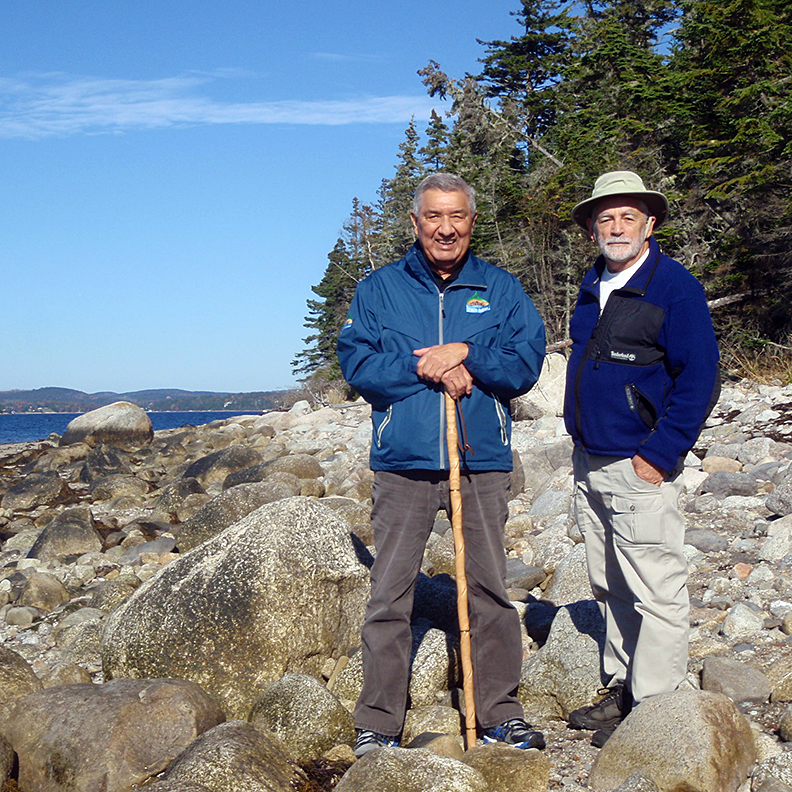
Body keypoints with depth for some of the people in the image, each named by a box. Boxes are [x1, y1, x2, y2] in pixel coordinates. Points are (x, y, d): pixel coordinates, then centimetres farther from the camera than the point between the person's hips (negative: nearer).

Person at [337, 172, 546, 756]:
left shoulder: (501, 289, 9)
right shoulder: (379, 289, 7)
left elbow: (526, 364, 0)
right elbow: (357, 363, -4)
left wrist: (465, 354, -14)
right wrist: (428, 368, -14)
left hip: (482, 465, 1)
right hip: (403, 466, -1)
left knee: (490, 590, 7)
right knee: (389, 596, 1)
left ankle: (502, 712, 20)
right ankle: (378, 722, 11)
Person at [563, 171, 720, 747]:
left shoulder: (675, 286, -10)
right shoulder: (592, 287, 13)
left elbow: (699, 379, -14)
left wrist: (659, 455, -17)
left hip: (641, 467, -8)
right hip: (590, 463, 8)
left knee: (655, 590, -2)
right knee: (611, 588, 16)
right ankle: (621, 688, 28)